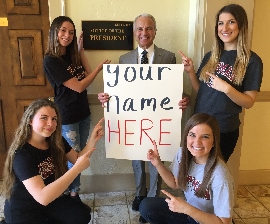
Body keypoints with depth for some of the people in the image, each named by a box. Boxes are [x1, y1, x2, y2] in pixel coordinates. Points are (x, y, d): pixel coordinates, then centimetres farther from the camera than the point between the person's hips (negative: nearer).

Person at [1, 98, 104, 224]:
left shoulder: (56, 142, -7)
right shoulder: (22, 155, -28)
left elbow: (78, 159, 1)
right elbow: (42, 197, -38)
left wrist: (93, 140, -16)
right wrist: (78, 168, -39)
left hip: (51, 199, 6)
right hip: (23, 211, -6)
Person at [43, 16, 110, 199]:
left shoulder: (72, 55, 6)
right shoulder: (51, 61, -18)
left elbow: (88, 75, 4)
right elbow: (79, 87, -20)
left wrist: (81, 50, -1)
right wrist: (100, 67, -11)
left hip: (83, 113, 7)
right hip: (67, 117, -7)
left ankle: (74, 193, 32)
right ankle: (73, 195, 27)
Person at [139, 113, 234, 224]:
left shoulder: (219, 177, -30)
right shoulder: (183, 153, -13)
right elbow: (176, 184, 4)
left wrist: (186, 209, -30)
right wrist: (158, 164, -10)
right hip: (187, 208, 6)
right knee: (146, 206, -9)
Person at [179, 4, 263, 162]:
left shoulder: (252, 60, -10)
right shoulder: (210, 56, 5)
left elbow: (249, 102, -11)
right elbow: (201, 91, 9)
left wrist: (227, 88, -27)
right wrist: (190, 71, -6)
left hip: (224, 130, -5)